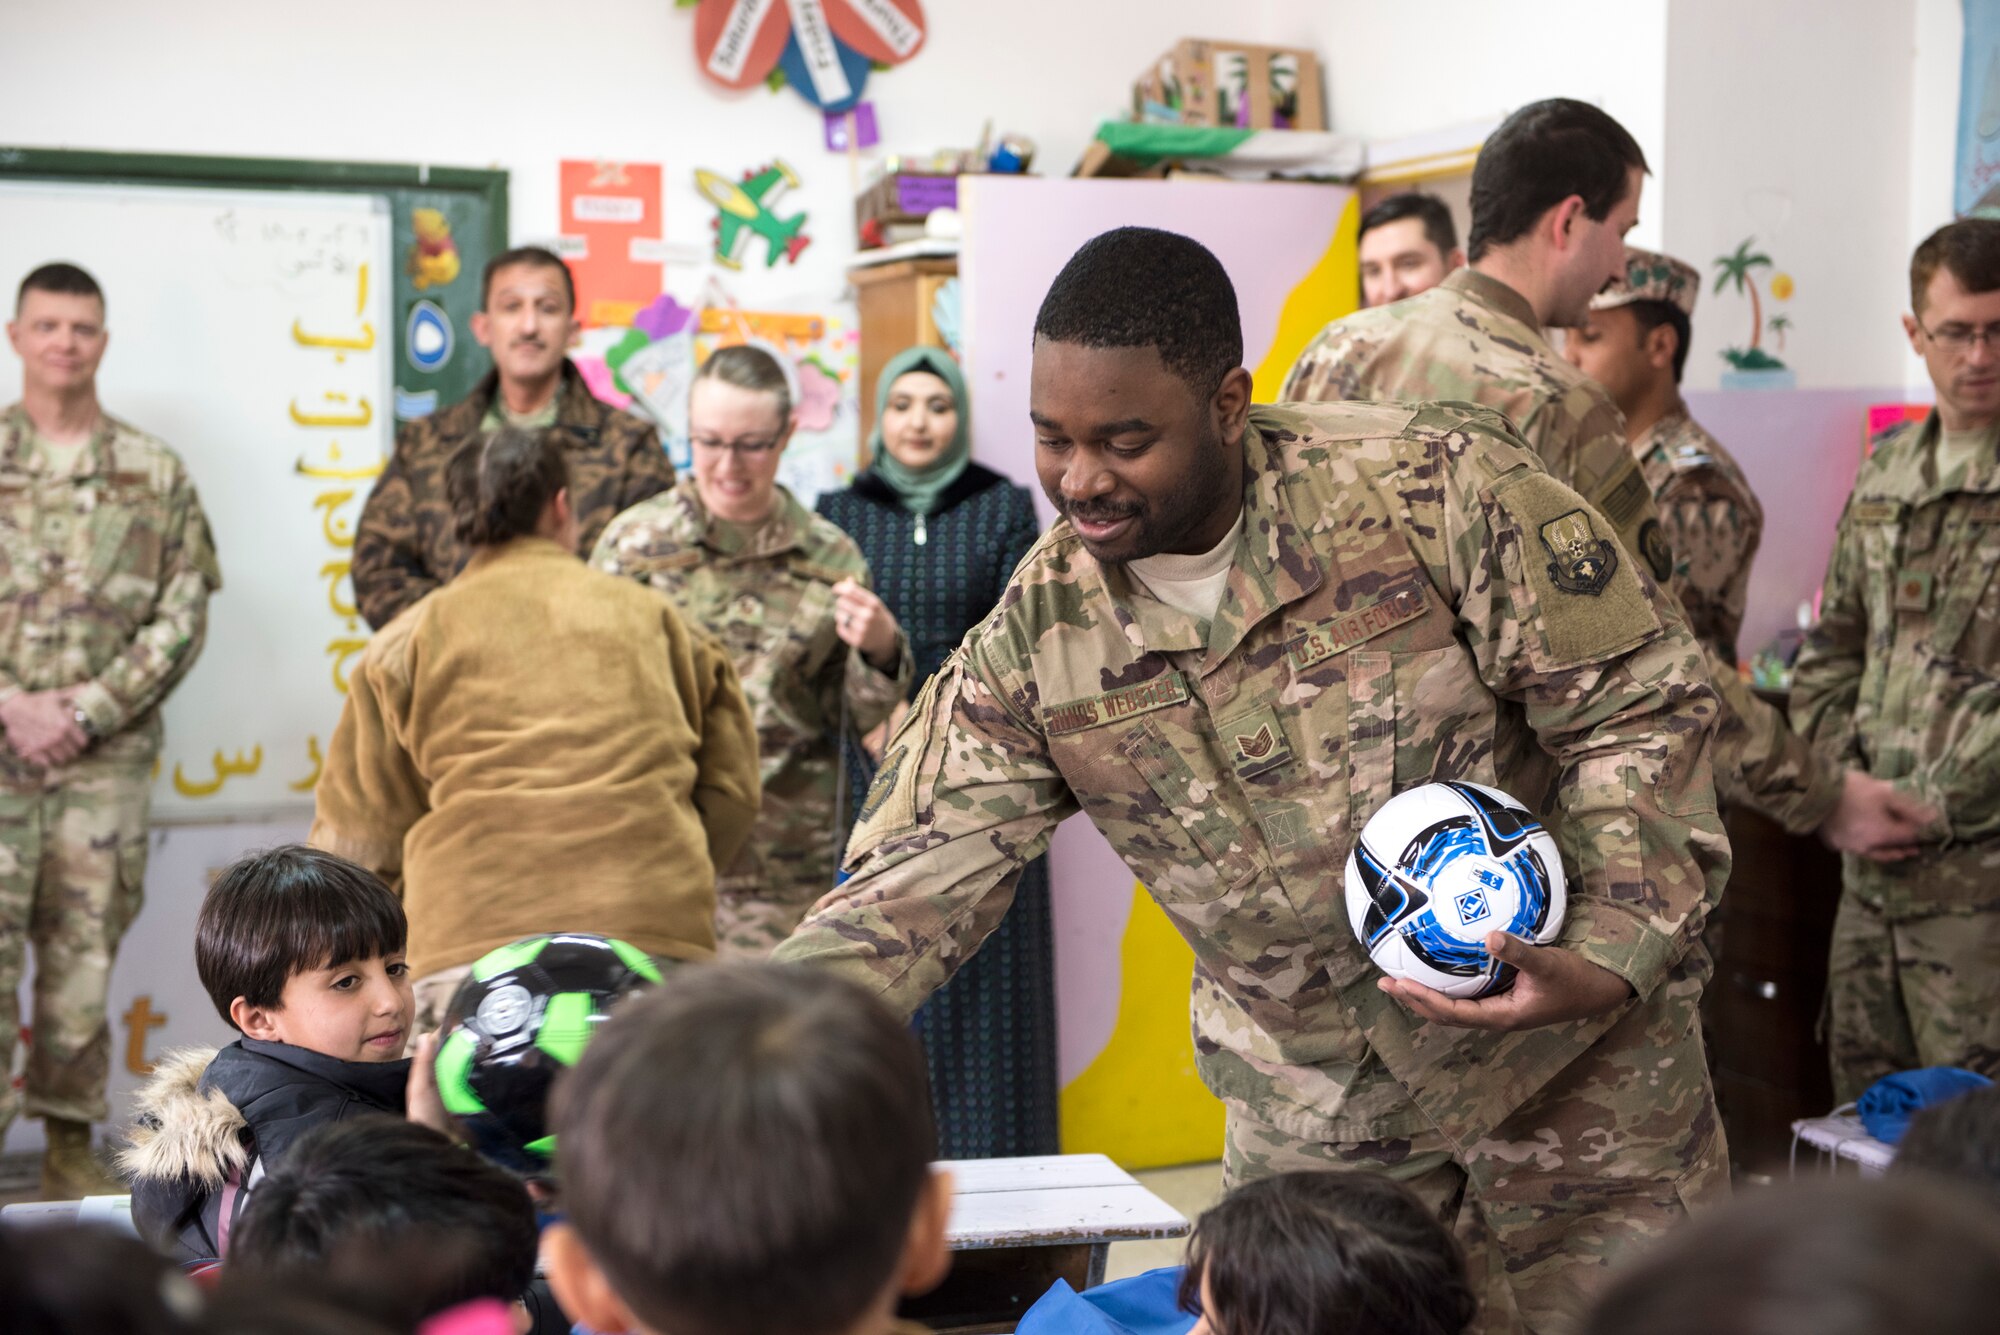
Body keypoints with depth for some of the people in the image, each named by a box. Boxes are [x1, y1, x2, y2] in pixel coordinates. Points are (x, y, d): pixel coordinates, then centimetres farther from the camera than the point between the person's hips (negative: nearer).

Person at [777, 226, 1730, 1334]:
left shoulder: (1440, 490, -19)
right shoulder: (1035, 641, -8)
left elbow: (1641, 702, -12)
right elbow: (914, 884, -9)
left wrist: (1611, 957, -23)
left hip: (1573, 1046, -2)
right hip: (1313, 1111, 3)